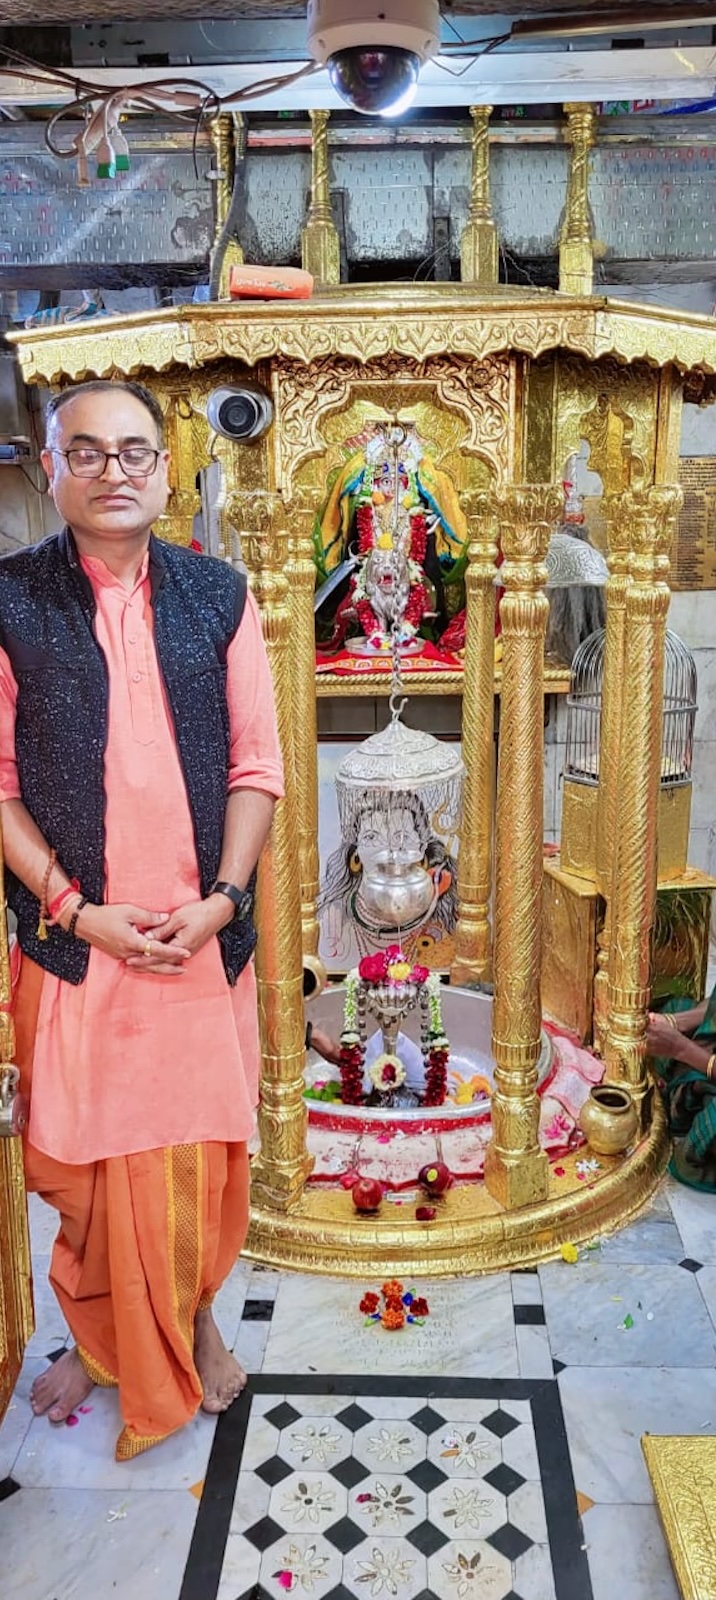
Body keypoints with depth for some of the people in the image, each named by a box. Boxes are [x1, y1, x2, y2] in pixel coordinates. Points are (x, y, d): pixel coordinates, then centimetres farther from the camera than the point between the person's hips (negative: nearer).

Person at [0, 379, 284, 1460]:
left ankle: (196, 1322, 40)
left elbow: (256, 767, 1)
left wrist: (221, 899, -9)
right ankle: (94, 1339, 38)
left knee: (203, 1151, 14)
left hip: (206, 936, 2)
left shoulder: (219, 597, 1)